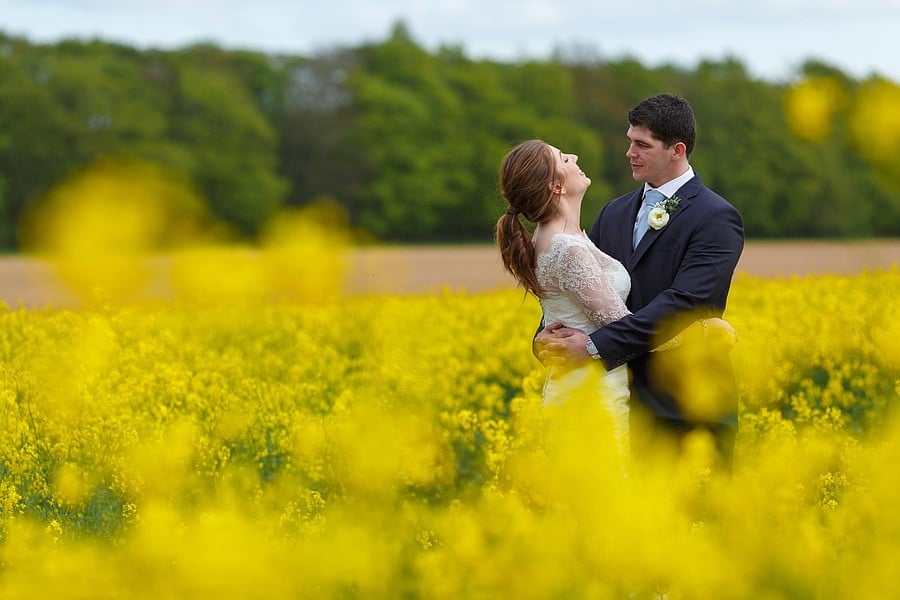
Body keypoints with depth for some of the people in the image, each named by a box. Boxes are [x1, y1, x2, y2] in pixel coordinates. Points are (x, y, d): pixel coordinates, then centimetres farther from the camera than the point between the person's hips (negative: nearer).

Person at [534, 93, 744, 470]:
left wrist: (595, 345, -24)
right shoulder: (615, 213, 14)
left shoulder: (716, 220, -8)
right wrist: (548, 333, -15)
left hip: (687, 406, -6)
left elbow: (684, 303, -20)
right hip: (626, 402, 6)